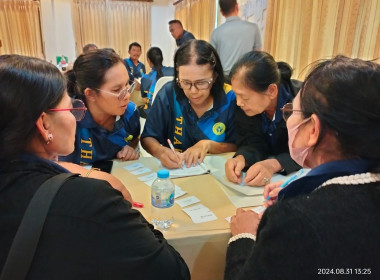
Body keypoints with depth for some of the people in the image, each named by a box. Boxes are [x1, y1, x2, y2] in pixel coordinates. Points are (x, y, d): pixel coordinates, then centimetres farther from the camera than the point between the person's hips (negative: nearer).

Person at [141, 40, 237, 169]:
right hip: (175, 170, 1)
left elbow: (237, 147, -2)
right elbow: (147, 138, -3)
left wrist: (209, 145, -18)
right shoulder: (168, 94, -12)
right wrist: (161, 151, -23)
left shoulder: (230, 99, -12)